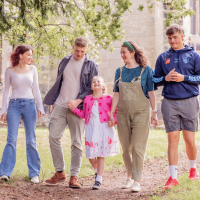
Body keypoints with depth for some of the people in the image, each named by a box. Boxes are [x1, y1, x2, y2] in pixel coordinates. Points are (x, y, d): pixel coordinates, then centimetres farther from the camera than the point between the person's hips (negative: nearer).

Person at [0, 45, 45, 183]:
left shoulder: (32, 69, 9)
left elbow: (36, 89, 11)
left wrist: (40, 107, 3)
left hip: (29, 104, 2)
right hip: (14, 105, -2)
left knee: (31, 140, 2)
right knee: (11, 139, -7)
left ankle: (34, 173, 6)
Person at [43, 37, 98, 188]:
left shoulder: (91, 65, 2)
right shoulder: (65, 61, 14)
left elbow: (91, 88, -1)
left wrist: (77, 101, -13)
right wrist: (53, 103, 14)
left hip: (77, 108, -4)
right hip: (60, 106, 4)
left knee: (76, 142, -2)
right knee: (53, 136, -4)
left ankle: (74, 177, 3)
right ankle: (60, 172, 7)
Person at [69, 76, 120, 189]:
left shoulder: (108, 98, 2)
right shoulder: (87, 99, 10)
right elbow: (84, 114, 15)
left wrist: (114, 120, -11)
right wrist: (74, 109, 4)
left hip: (104, 128, -3)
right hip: (91, 128, 3)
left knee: (101, 155, -3)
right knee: (90, 154, 3)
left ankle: (99, 180, 3)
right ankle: (97, 170, 33)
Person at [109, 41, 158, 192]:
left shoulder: (145, 70, 1)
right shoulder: (120, 71, 11)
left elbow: (151, 92, 1)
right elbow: (116, 94, 11)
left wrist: (154, 112, -2)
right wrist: (112, 113, 6)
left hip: (141, 112, -4)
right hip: (123, 113, 4)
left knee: (138, 147, -8)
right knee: (125, 148, 6)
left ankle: (137, 181, -5)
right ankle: (130, 177, 23)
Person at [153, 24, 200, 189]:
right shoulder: (163, 57, 11)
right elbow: (155, 80, 14)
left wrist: (184, 78, -11)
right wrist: (165, 78, -6)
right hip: (170, 103, 1)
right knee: (173, 140, -2)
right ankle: (173, 177, 0)